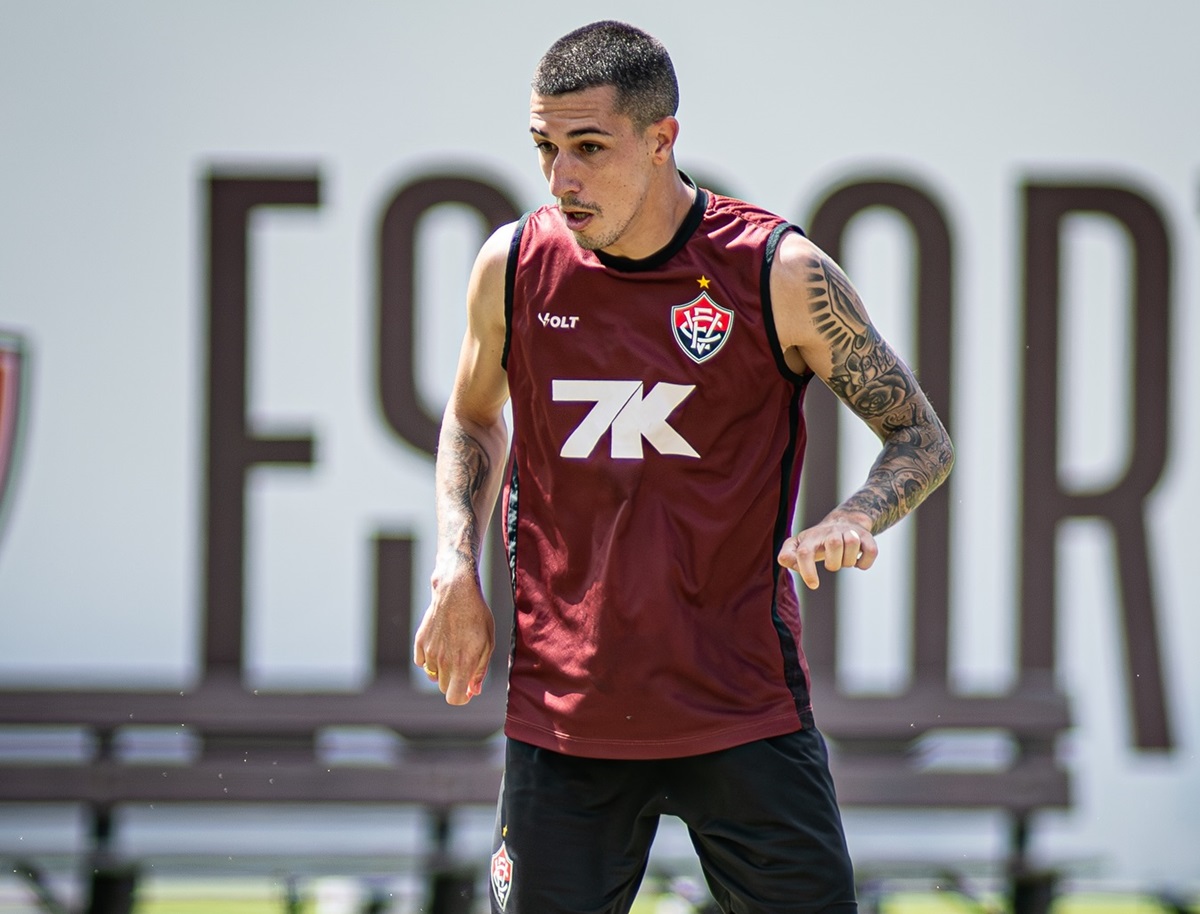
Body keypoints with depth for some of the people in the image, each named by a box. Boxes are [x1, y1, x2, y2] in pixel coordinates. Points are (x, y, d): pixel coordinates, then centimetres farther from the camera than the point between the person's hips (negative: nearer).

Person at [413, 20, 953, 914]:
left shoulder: (781, 275, -7)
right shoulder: (513, 266, 1)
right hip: (561, 720, 2)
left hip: (744, 714, -2)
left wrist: (854, 518, -20)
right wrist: (456, 574, 5)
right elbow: (474, 417, 21)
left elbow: (923, 440, 2)